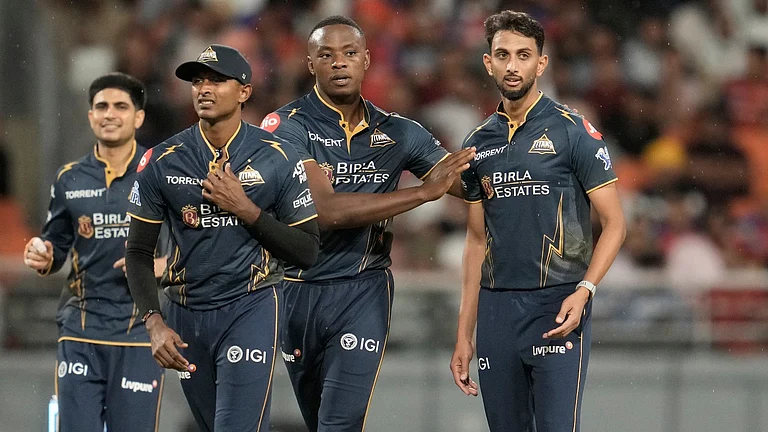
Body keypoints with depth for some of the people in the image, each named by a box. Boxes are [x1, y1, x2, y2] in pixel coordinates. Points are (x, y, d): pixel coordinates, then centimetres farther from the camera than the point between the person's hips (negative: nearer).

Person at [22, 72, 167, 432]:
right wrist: (42, 259, -4)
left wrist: (158, 266, -15)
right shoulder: (70, 180, 10)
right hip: (80, 334, 2)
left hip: (139, 334, -2)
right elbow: (56, 249, 18)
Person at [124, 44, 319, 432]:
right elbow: (138, 253, 5)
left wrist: (246, 210, -14)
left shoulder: (277, 159, -4)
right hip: (185, 314, 3)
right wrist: (155, 323, -9)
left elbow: (307, 252, -1)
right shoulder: (163, 162, 1)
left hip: (250, 311, -3)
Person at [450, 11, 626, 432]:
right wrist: (463, 336, 13)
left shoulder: (572, 131, -2)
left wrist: (583, 291, -17)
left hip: (556, 306, -5)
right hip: (496, 310, 5)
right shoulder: (478, 144, 13)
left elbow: (614, 223, -2)